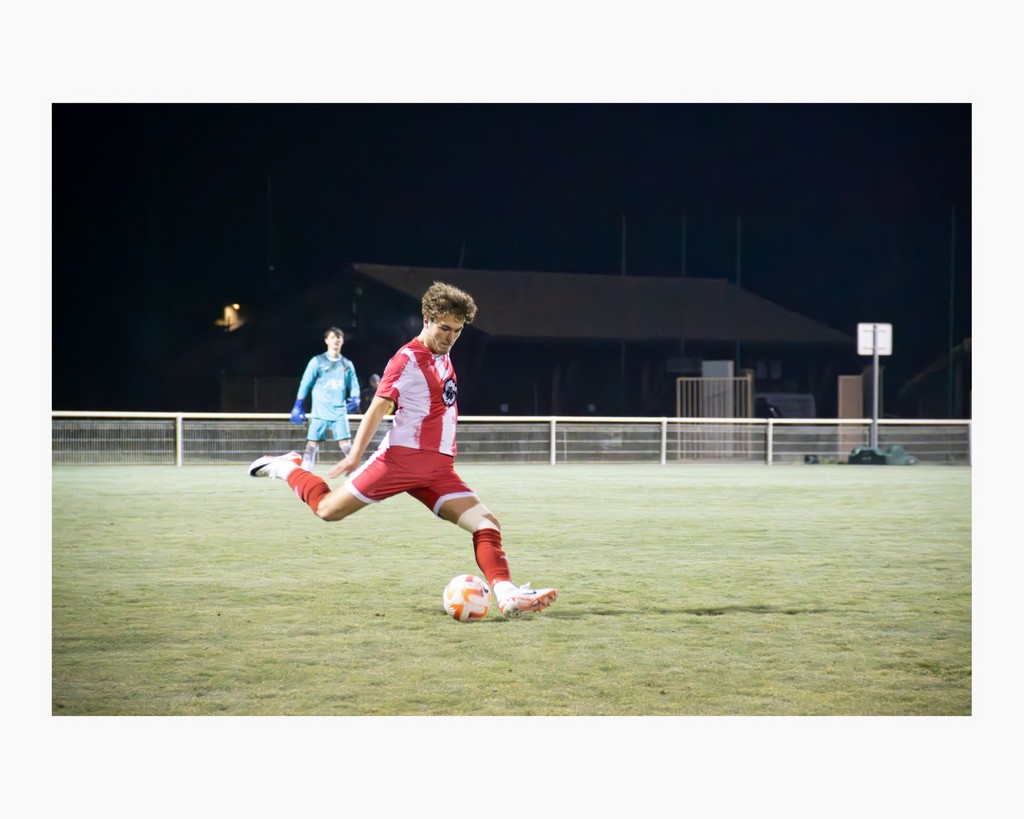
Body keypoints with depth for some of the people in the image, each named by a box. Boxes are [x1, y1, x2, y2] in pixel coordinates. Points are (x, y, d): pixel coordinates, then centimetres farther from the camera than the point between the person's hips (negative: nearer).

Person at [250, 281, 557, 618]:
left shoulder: (442, 355, 15)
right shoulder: (407, 359, -8)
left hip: (439, 470, 7)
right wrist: (355, 454, -20)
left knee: (487, 524, -11)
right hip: (402, 459, -7)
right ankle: (287, 468, 24)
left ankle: (507, 594, -19)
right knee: (328, 509, -2)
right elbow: (379, 406, -13)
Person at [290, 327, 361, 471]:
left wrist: (355, 399, -8)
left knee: (346, 445, -5)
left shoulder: (347, 365, 12)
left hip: (339, 412, 2)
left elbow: (354, 386, 13)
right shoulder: (317, 361, 2)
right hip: (319, 412, -2)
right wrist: (297, 406, -4)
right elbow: (305, 384, 1)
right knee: (312, 445, -3)